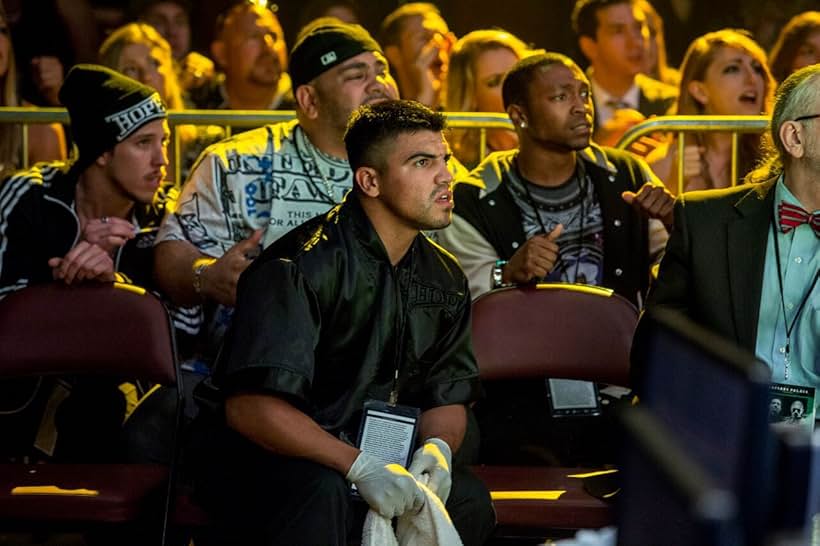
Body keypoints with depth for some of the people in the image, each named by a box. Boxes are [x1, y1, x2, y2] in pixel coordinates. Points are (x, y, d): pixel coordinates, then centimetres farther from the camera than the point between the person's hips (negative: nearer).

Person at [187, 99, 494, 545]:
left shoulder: (444, 278, 7)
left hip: (372, 454, 6)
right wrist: (359, 467, -36)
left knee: (468, 499, -21)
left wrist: (437, 446, -13)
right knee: (320, 493, -39)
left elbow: (448, 397, 13)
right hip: (266, 456, -6)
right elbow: (250, 406, -26)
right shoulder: (302, 266, -18)